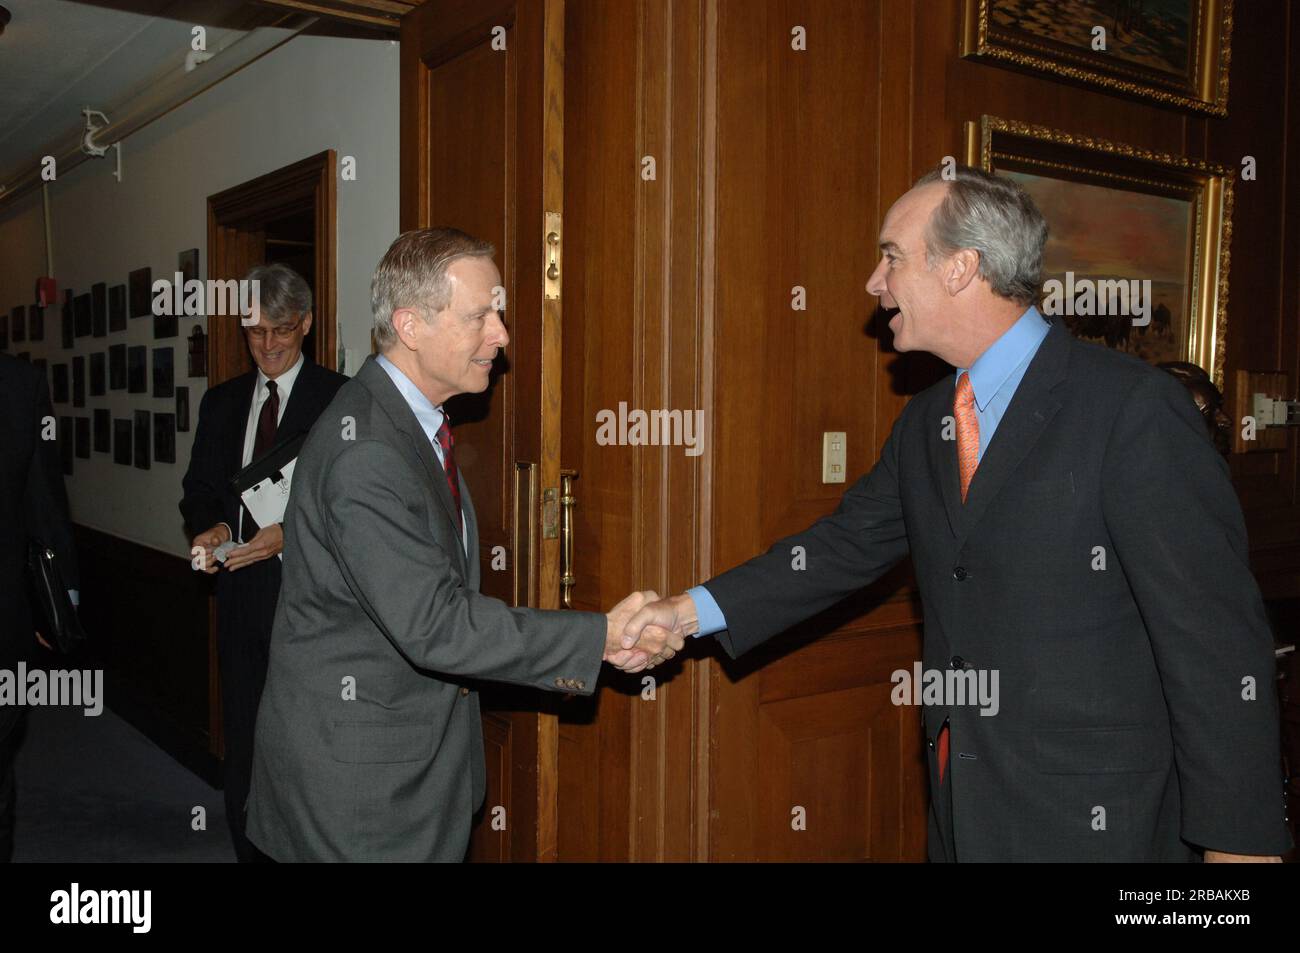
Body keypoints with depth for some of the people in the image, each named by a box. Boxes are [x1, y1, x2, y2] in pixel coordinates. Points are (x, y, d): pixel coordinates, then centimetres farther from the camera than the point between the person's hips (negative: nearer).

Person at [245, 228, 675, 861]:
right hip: (353, 767, -9)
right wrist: (601, 638, -24)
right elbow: (434, 624, -29)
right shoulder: (362, 452, -25)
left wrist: (552, 653, 7)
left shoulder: (412, 421, 7)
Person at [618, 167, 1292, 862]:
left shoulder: (1134, 406, -16)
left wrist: (1235, 837, -14)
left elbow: (1215, 635, -16)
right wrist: (695, 611, 1)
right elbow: (848, 543, 10)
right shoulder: (922, 424, 8)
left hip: (1095, 817, -6)